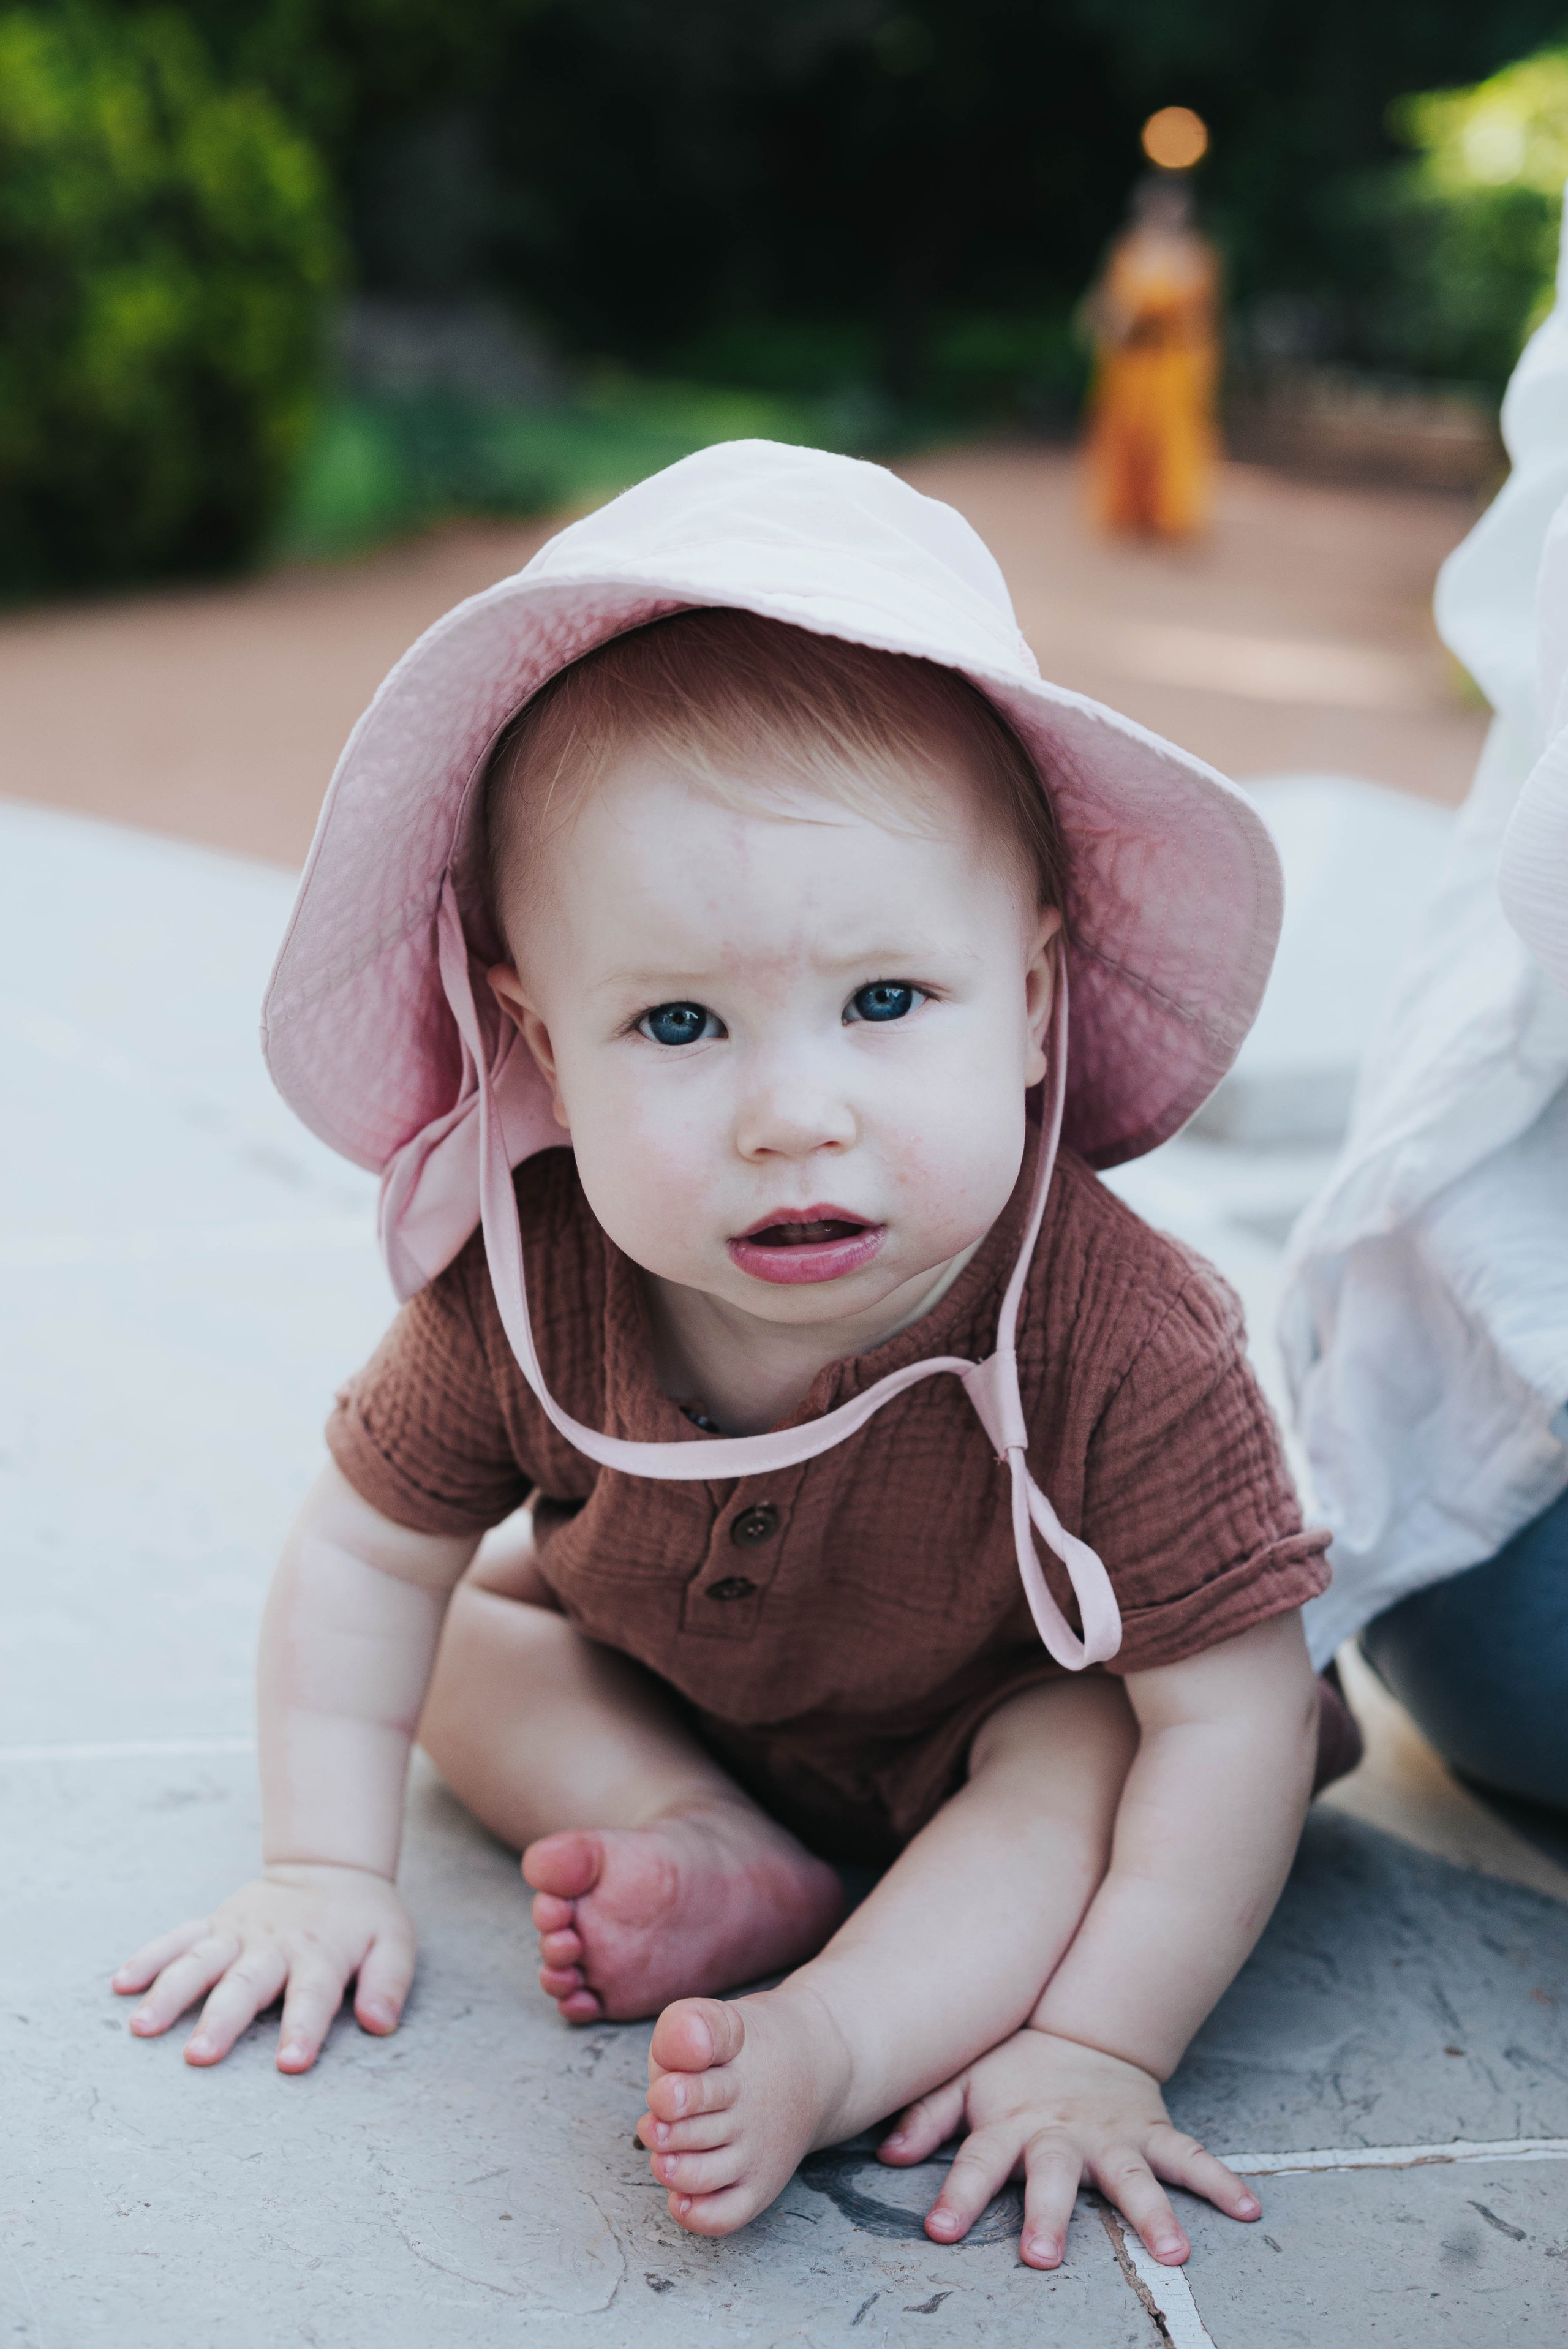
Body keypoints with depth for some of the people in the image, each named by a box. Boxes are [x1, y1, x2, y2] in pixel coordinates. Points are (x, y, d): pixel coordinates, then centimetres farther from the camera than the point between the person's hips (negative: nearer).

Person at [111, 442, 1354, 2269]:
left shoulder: (1114, 1344, -40)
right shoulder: (524, 1288, -30)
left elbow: (1234, 1718, -32)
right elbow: (371, 1550, -12)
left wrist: (1099, 2046, -36)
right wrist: (326, 1871, -14)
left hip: (1005, 1713, -4)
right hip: (674, 1682, 5)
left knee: (1090, 1760, -30)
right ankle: (718, 1855, -15)